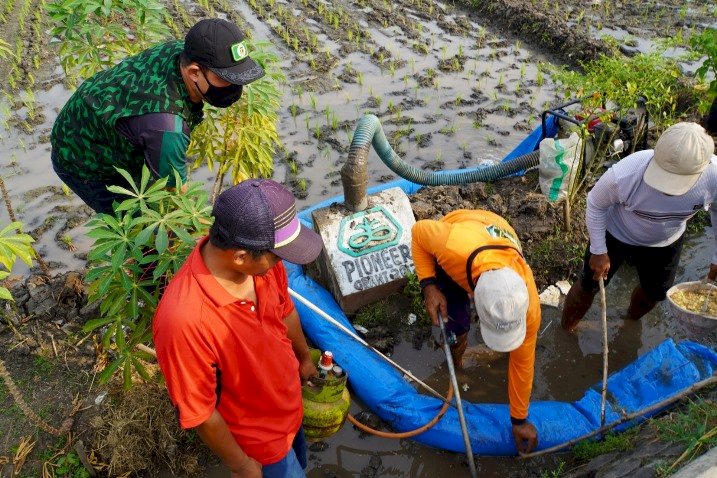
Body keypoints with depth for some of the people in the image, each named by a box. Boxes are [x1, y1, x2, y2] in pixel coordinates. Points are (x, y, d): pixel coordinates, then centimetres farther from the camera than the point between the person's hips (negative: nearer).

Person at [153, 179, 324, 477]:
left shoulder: (260, 258, -22)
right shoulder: (184, 319, -42)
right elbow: (198, 412, -26)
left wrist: (304, 358, 17)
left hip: (288, 404, 6)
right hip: (258, 438, -6)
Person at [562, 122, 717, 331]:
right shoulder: (623, 175, -42)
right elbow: (596, 205, -19)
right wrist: (598, 251, -13)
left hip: (665, 244, 3)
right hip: (615, 234, -3)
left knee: (656, 292, 23)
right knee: (589, 285, 11)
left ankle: (631, 320, 57)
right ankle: (566, 329, 39)